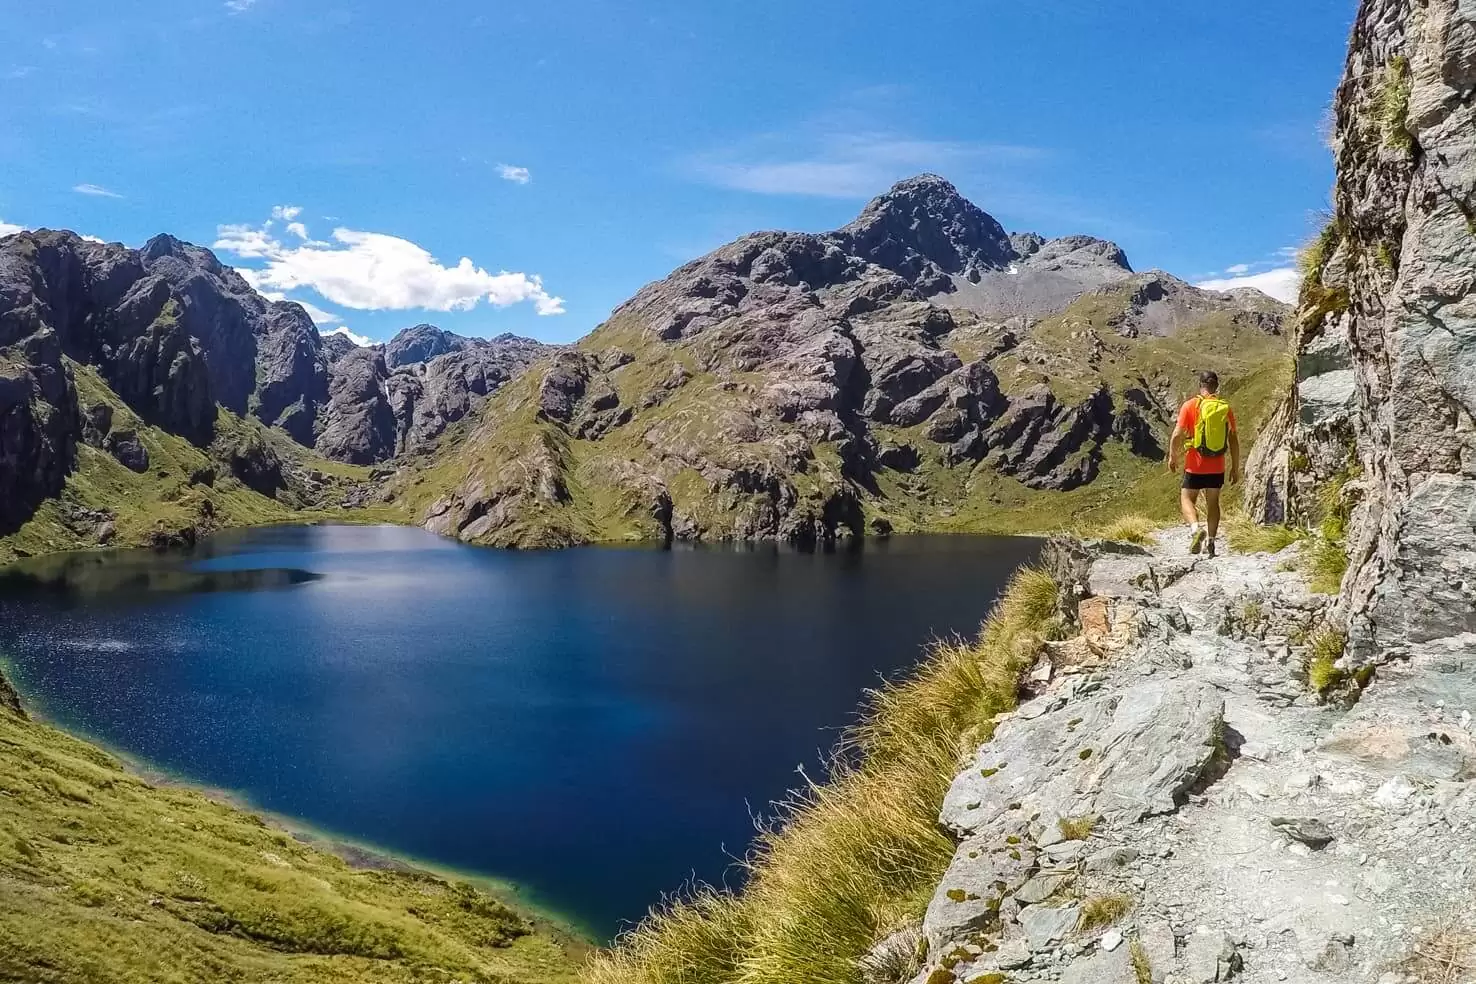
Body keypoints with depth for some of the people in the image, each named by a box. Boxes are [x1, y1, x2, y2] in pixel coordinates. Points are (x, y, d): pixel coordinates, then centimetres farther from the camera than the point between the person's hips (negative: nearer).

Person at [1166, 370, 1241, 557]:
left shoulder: (1191, 405, -8)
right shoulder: (1226, 409, 1)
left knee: (1186, 499, 8)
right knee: (1213, 502, 15)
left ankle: (1195, 528, -17)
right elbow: (1233, 441, 3)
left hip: (1195, 466, -3)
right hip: (1217, 468, 3)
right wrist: (1235, 468, 11)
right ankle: (1210, 541, 11)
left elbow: (1177, 435, -10)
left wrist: (1173, 457, 6)